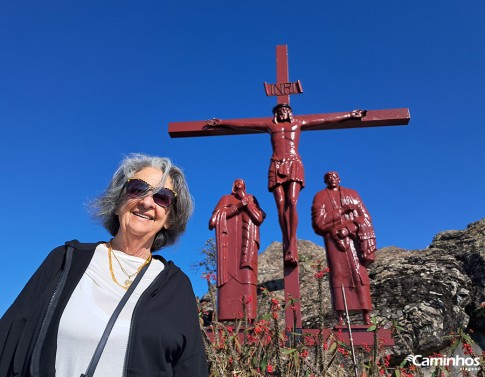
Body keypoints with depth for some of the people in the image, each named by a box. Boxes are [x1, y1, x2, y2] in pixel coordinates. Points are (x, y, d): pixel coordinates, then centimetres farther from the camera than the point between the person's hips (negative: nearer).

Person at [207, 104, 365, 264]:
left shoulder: (298, 124, 24)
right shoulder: (270, 125, 24)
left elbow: (326, 119, 24)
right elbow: (243, 124, 26)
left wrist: (349, 115, 24)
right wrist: (221, 122, 28)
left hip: (294, 164, -1)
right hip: (276, 166, 1)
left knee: (292, 202, -21)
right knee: (281, 206, -12)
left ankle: (292, 246, -26)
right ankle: (287, 246, -12)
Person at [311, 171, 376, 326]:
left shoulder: (352, 194, 18)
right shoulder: (320, 197, 11)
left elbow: (364, 218, 8)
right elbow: (318, 223, -2)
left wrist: (349, 228, -10)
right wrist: (341, 211, -8)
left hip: (353, 239, 2)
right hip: (334, 241, -2)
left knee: (360, 274, -7)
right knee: (338, 275, -8)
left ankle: (366, 317, -9)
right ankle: (340, 318, -9)